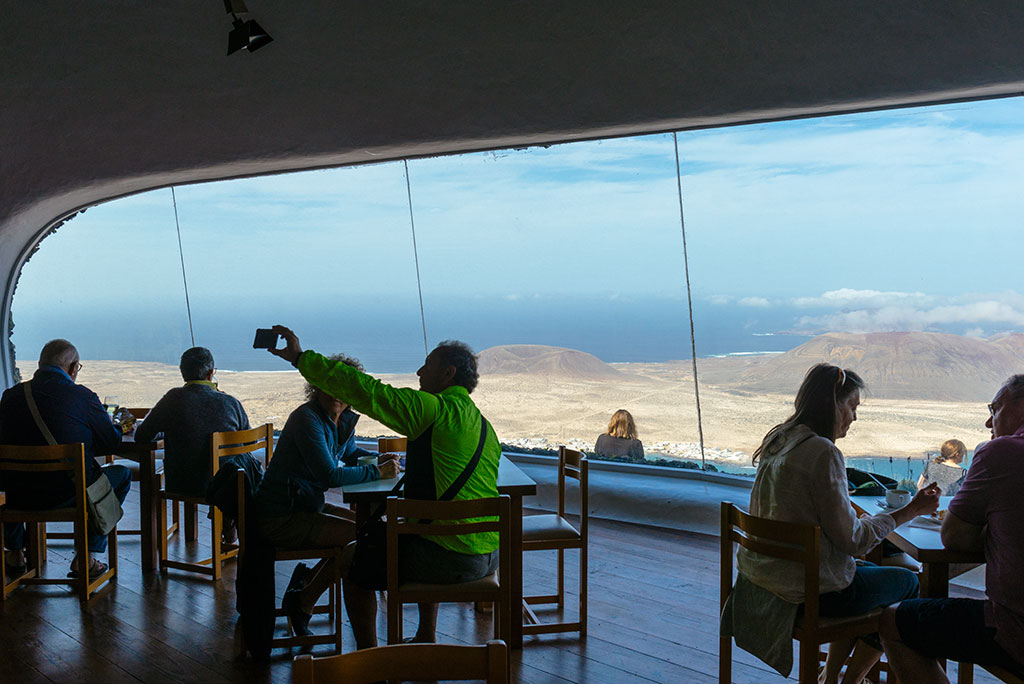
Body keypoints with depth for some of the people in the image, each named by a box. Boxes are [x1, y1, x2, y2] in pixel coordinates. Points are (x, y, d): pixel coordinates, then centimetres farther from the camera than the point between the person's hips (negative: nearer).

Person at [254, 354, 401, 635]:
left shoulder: (344, 420, 7)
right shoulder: (307, 418, -21)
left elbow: (351, 453, 27)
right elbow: (330, 475, -27)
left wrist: (380, 459, 6)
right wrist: (376, 472, -18)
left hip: (306, 505, 10)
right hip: (281, 519, -10)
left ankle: (306, 581, 21)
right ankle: (302, 601, 0)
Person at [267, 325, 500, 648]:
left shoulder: (433, 409, -12)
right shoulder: (484, 425, 13)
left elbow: (363, 391, -15)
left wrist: (301, 357, -9)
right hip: (491, 554, 8)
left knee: (353, 557, 11)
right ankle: (426, 641, 43)